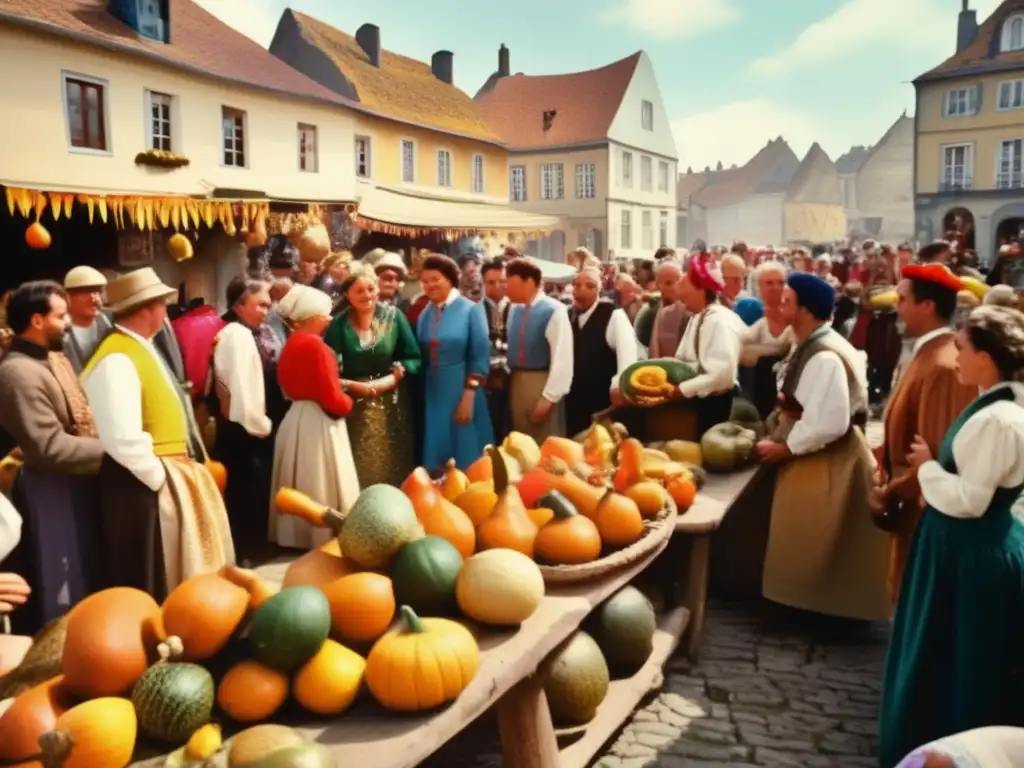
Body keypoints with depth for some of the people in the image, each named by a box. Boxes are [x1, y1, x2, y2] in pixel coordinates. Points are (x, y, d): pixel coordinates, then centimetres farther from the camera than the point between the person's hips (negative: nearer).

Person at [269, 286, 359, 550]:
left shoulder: (290, 344, 12)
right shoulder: (315, 344, -16)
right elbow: (331, 398, -20)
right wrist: (347, 403, -1)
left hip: (296, 418, 9)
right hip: (318, 423, -9)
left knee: (301, 489, 15)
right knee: (322, 488, -1)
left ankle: (297, 537, 23)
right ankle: (325, 540, 5)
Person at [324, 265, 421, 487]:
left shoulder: (393, 316, -2)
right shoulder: (338, 324, -5)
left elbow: (414, 358, 0)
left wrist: (392, 378, -13)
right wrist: (356, 386, -16)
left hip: (391, 405, 1)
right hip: (355, 407, -1)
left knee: (393, 467, 8)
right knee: (360, 468, 4)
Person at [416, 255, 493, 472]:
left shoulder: (471, 310, -5)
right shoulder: (424, 315, 8)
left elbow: (480, 357, -8)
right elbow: (421, 357, 9)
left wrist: (468, 397, -13)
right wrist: (419, 395, 4)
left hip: (462, 391, -4)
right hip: (432, 393, 4)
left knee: (466, 457, 1)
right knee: (436, 457, 9)